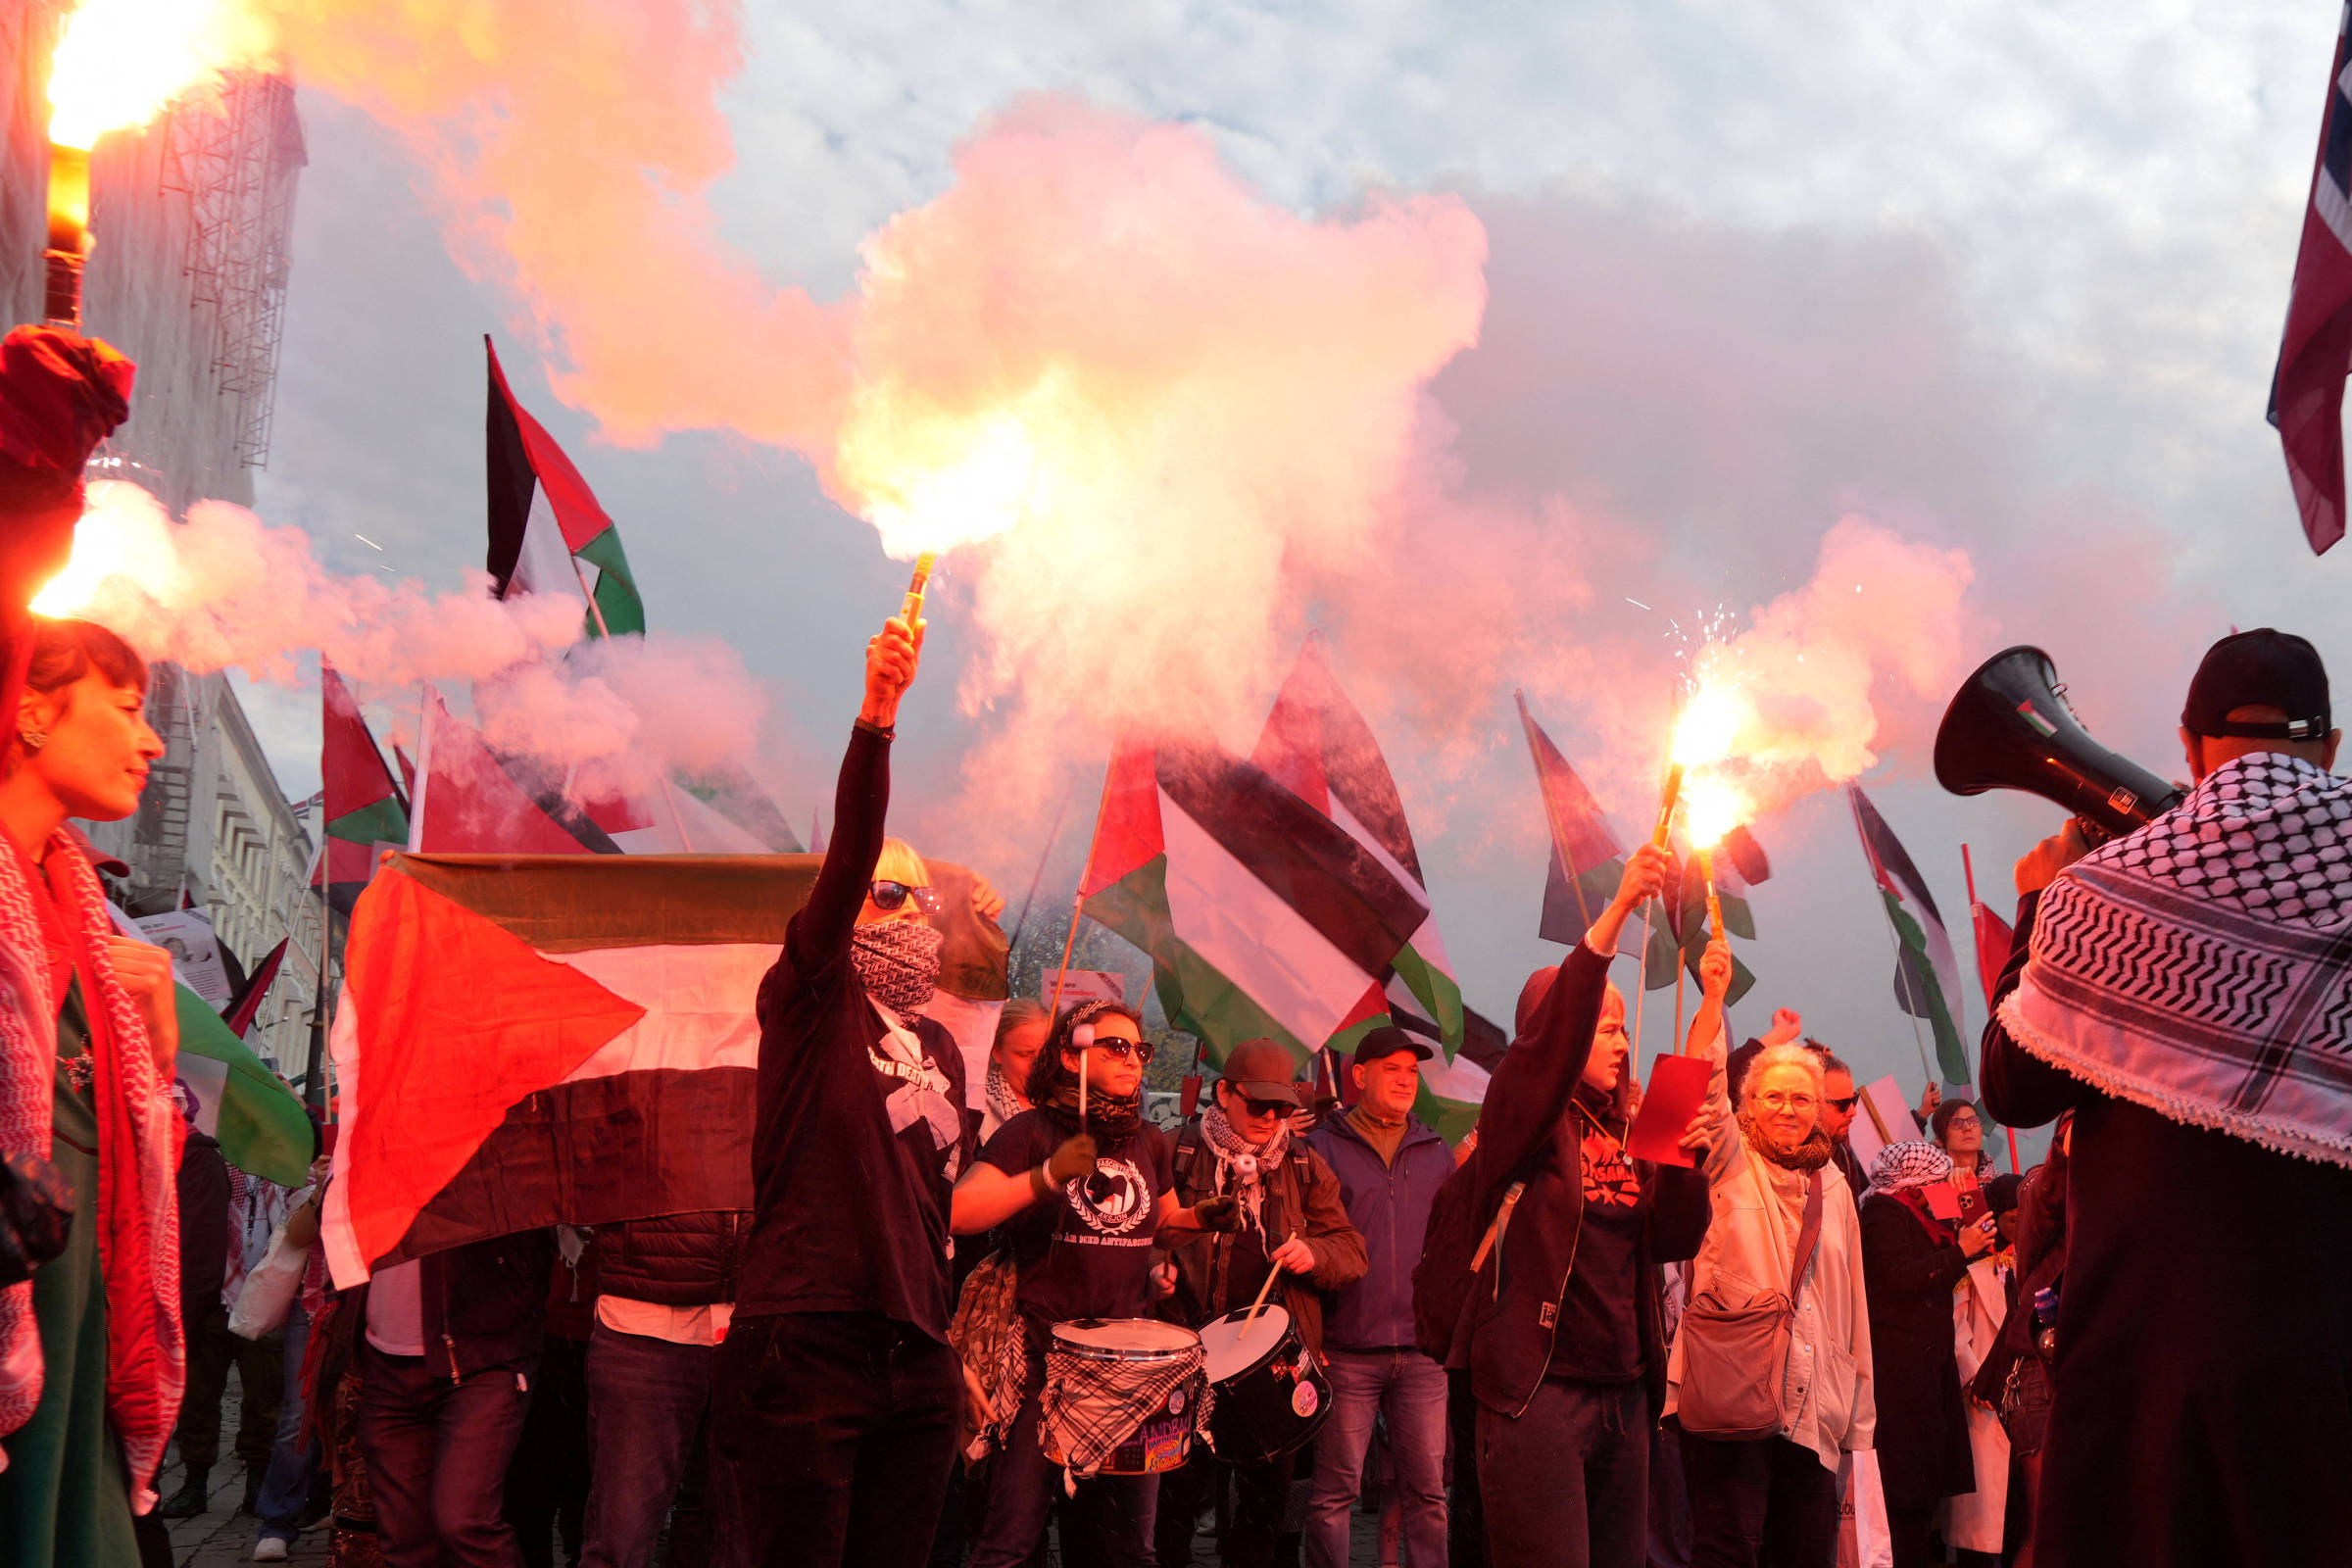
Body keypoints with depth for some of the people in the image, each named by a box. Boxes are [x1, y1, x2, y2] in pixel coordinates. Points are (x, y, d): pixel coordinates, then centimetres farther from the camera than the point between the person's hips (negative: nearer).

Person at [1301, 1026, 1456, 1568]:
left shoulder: (1436, 1153, 15)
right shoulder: (1322, 1147, 4)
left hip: (1422, 1348, 3)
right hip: (1347, 1348, -3)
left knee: (1427, 1488, 4)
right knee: (1336, 1488, 0)